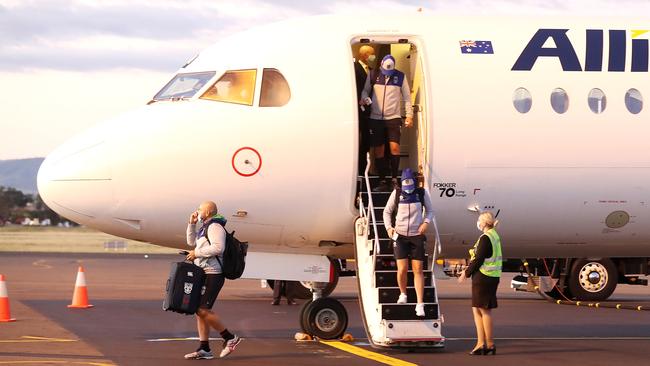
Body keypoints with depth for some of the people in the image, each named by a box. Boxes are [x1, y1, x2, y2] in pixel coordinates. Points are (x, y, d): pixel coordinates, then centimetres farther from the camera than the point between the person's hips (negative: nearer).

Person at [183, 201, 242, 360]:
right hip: (204, 275, 10)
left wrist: (197, 253, -17)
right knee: (200, 311, 7)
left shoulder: (215, 226, -11)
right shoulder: (205, 228, 21)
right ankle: (204, 350, 8)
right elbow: (192, 242, 31)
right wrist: (191, 224, 19)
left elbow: (218, 247, -25)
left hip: (212, 275, -10)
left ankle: (230, 338, -6)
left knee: (203, 310, -15)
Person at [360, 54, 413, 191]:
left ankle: (394, 179, -2)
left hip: (394, 118, -1)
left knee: (394, 147, -14)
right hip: (376, 118, 1)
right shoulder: (373, 75, 3)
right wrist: (364, 98, -11)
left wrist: (409, 115, 2)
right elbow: (365, 90, 12)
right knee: (378, 150, 3)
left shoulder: (400, 76, 2)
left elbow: (407, 97, 8)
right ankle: (382, 181, 10)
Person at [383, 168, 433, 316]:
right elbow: (387, 211, 10)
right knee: (402, 269, -7)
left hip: (417, 236, 0)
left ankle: (420, 304, -1)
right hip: (400, 236, 0)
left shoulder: (422, 193, -1)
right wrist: (388, 227, -5)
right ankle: (403, 294, 22)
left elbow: (429, 211, 11)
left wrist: (426, 222, -8)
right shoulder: (396, 193, -1)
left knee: (418, 270, -3)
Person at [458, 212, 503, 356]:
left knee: (484, 310, -2)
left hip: (483, 277, -10)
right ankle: (481, 343, 12)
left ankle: (489, 344, 3)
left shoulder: (485, 238, -16)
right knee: (477, 309, 13)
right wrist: (469, 269, 17)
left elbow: (478, 259, -18)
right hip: (492, 277, 10)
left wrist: (466, 273, -7)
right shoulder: (494, 236, 14)